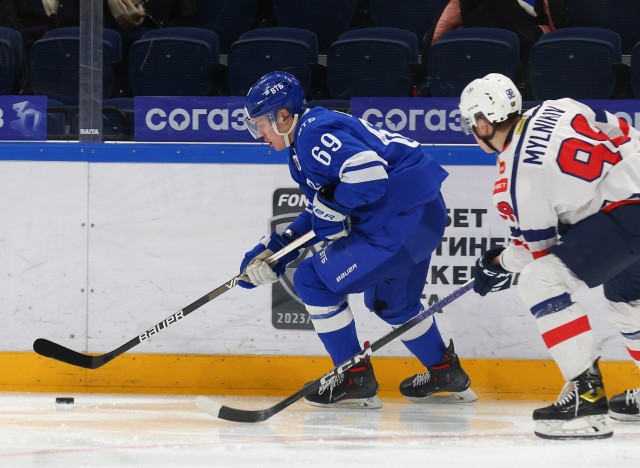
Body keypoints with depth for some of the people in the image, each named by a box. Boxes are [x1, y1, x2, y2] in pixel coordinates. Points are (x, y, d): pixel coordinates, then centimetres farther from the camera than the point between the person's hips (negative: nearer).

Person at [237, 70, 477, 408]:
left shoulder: (316, 133, -15)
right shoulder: (302, 146, 19)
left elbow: (369, 172, -29)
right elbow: (320, 218, 24)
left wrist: (331, 207, -15)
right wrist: (274, 249, 18)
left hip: (404, 218, -11)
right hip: (422, 215, 11)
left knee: (313, 280, -6)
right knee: (389, 301, 32)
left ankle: (355, 380, 1)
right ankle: (446, 376, 44)